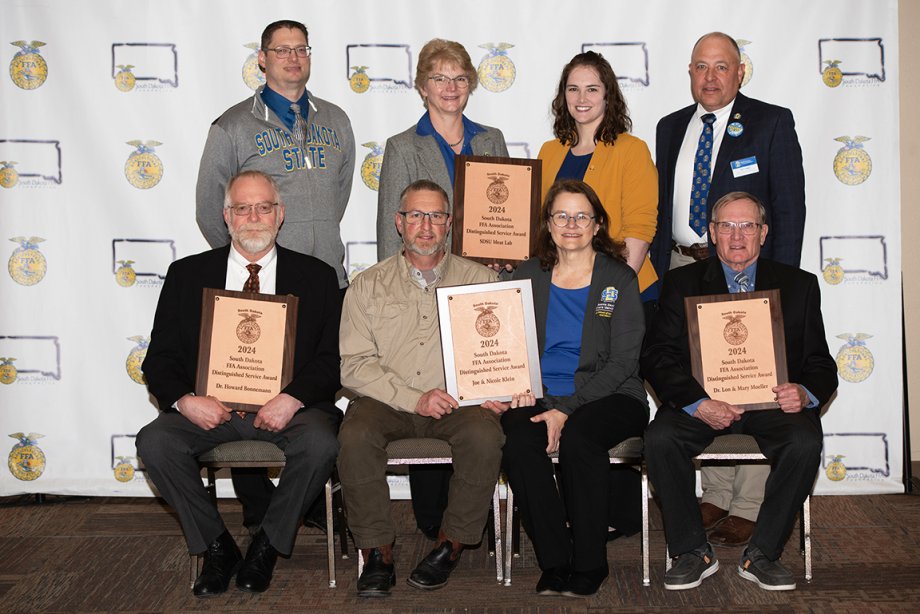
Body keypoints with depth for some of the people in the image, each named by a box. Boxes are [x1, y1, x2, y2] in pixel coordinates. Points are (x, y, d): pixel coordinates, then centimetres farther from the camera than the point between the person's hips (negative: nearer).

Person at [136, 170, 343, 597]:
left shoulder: (316, 277, 7)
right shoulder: (187, 274, 10)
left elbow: (333, 357, 1)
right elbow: (160, 358, 7)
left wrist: (293, 398, -17)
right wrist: (185, 400, -14)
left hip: (288, 406, -1)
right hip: (210, 407, 2)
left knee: (320, 444, -31)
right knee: (154, 442, -25)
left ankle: (267, 545, -5)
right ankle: (216, 547, -3)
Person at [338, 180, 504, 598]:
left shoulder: (481, 280, 11)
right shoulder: (368, 285, 8)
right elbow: (354, 365, -1)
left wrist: (495, 392, -15)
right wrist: (415, 398, -14)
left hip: (459, 402, 0)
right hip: (387, 402, 0)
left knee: (485, 436, -31)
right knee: (356, 437, -30)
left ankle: (452, 544, -10)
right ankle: (376, 552, -14)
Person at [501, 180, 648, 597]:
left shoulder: (619, 279, 4)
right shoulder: (527, 278, 13)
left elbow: (623, 361, -4)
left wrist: (568, 409, -15)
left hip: (608, 396, -2)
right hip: (540, 396, 2)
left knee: (578, 437, -34)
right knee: (520, 440, -30)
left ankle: (589, 564, -17)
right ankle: (554, 562, -18)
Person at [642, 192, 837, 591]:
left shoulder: (798, 285, 12)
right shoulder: (682, 283, 8)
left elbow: (820, 363, 10)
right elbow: (657, 356, -2)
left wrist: (805, 393, -15)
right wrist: (697, 403, -19)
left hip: (772, 399, 1)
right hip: (702, 399, 0)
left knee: (805, 442, -29)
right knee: (659, 438, -28)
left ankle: (761, 554, -11)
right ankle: (693, 552, -9)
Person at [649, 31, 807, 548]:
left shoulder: (772, 123, 0)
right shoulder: (671, 128, 15)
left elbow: (790, 209, -3)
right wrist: (660, 272, 10)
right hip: (683, 268, 5)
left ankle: (749, 508, 6)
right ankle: (717, 495, 20)